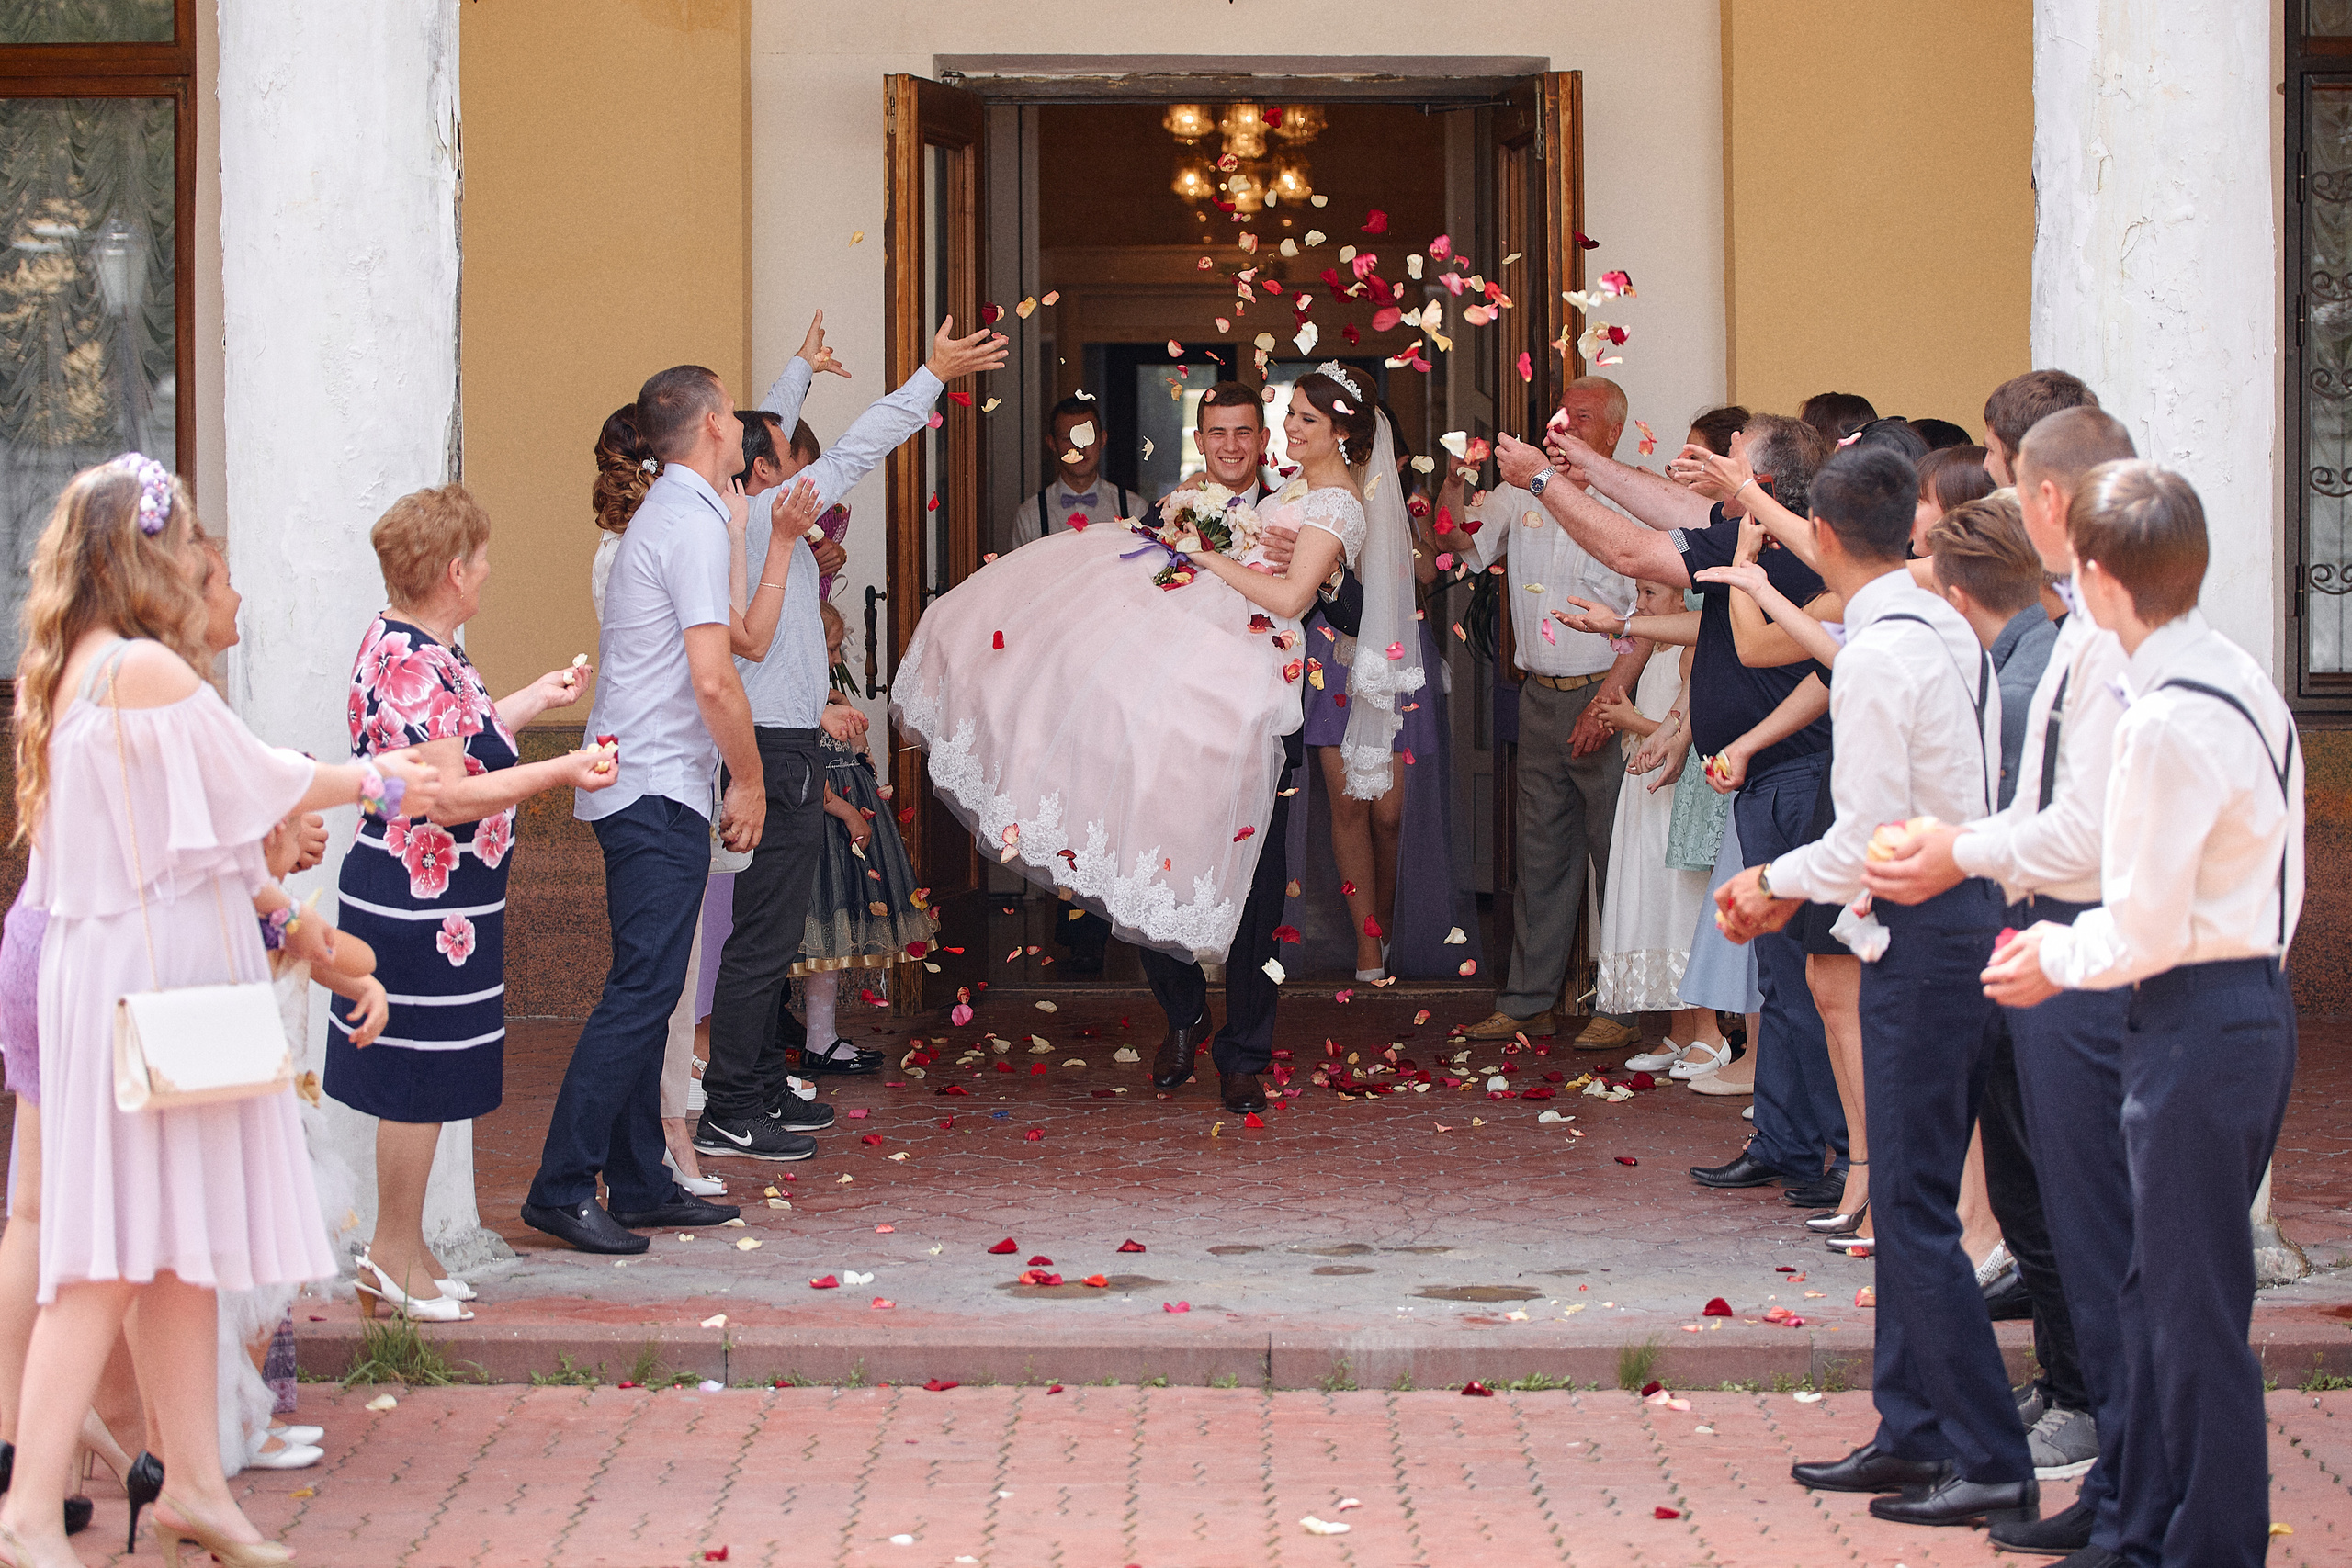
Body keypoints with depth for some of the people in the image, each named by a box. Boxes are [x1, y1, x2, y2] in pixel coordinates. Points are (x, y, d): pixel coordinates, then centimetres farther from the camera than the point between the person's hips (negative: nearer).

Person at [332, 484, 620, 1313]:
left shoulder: (404, 644, 10)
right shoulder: (414, 667, -23)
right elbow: (446, 796, -26)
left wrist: (533, 699, 28)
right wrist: (561, 771, -23)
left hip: (423, 898, 11)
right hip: (423, 904, -11)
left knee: (422, 1083, 16)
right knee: (419, 1083, 0)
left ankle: (401, 1249, 24)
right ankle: (396, 1254, 11)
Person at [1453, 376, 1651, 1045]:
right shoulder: (1523, 491, 11)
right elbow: (1463, 545, 13)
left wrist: (1609, 699, -17)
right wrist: (1454, 482, -5)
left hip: (1605, 694, -6)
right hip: (1540, 696, 6)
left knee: (1616, 852, -3)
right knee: (1541, 853, 11)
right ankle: (1529, 1002, 16)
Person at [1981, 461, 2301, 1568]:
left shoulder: (2168, 721, -22)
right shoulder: (2239, 683, 9)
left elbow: (2148, 925, -20)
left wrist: (2058, 960, -1)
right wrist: (2075, 942, 16)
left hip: (2195, 1020, -10)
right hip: (2253, 994, 10)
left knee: (2196, 1310, -1)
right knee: (2159, 1291, 18)